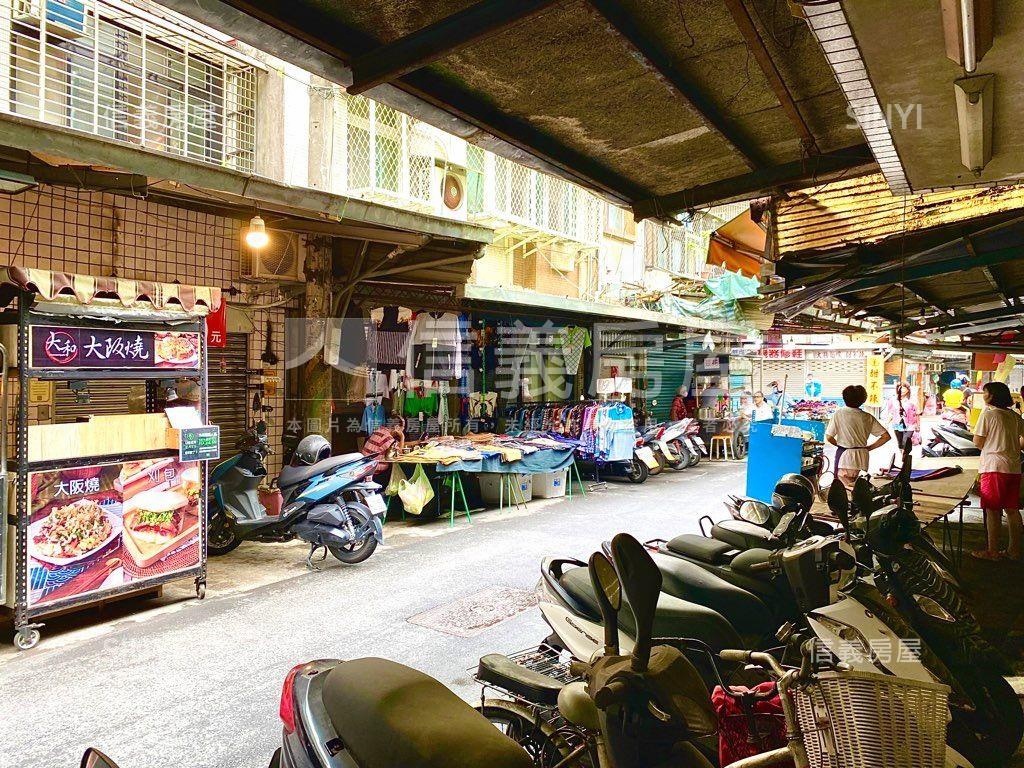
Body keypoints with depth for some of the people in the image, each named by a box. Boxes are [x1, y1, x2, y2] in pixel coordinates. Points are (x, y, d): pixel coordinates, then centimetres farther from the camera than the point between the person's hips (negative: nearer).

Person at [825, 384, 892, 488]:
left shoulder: (839, 413, -7)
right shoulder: (868, 417, 3)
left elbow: (828, 437, -8)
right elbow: (886, 436, 3)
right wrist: (869, 447, 11)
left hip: (845, 454, -5)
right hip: (862, 455, 5)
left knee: (842, 484, -1)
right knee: (852, 483, 19)